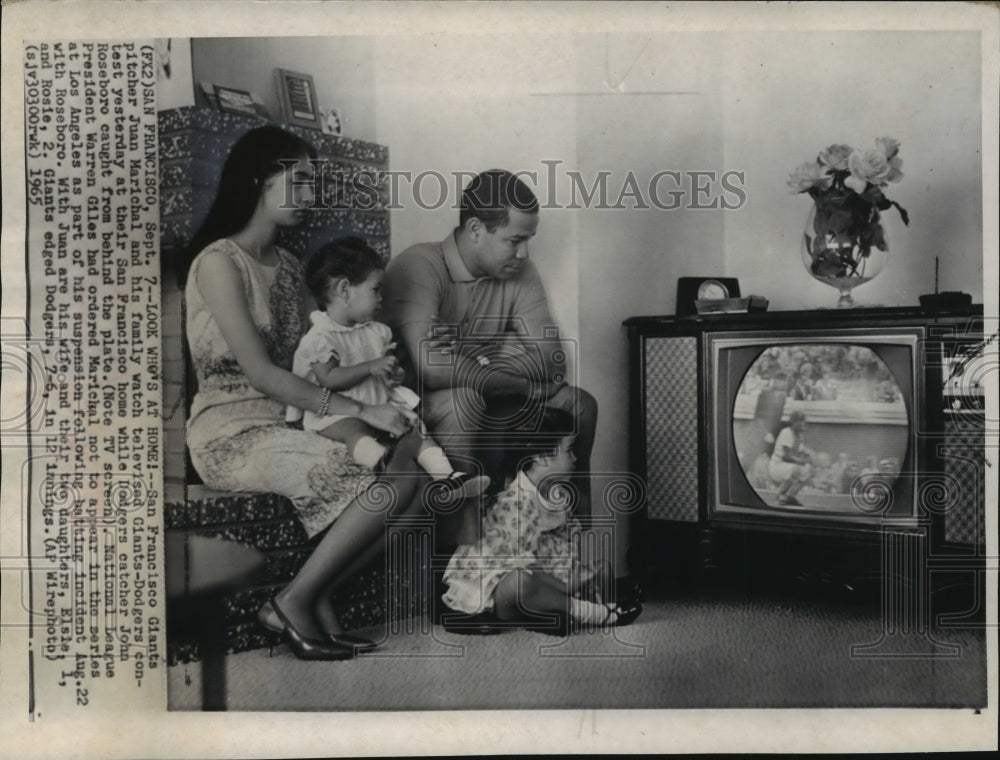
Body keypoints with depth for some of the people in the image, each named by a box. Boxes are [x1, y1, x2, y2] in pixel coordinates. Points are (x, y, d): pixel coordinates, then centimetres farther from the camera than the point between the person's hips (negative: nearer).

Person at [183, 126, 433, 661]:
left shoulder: (289, 266, 17)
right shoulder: (219, 261, -9)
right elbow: (260, 373, -18)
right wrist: (360, 411, -20)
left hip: (287, 422, 8)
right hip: (232, 434, -8)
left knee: (409, 466, -13)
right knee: (385, 483, -23)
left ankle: (317, 601, -7)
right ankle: (296, 601, -7)